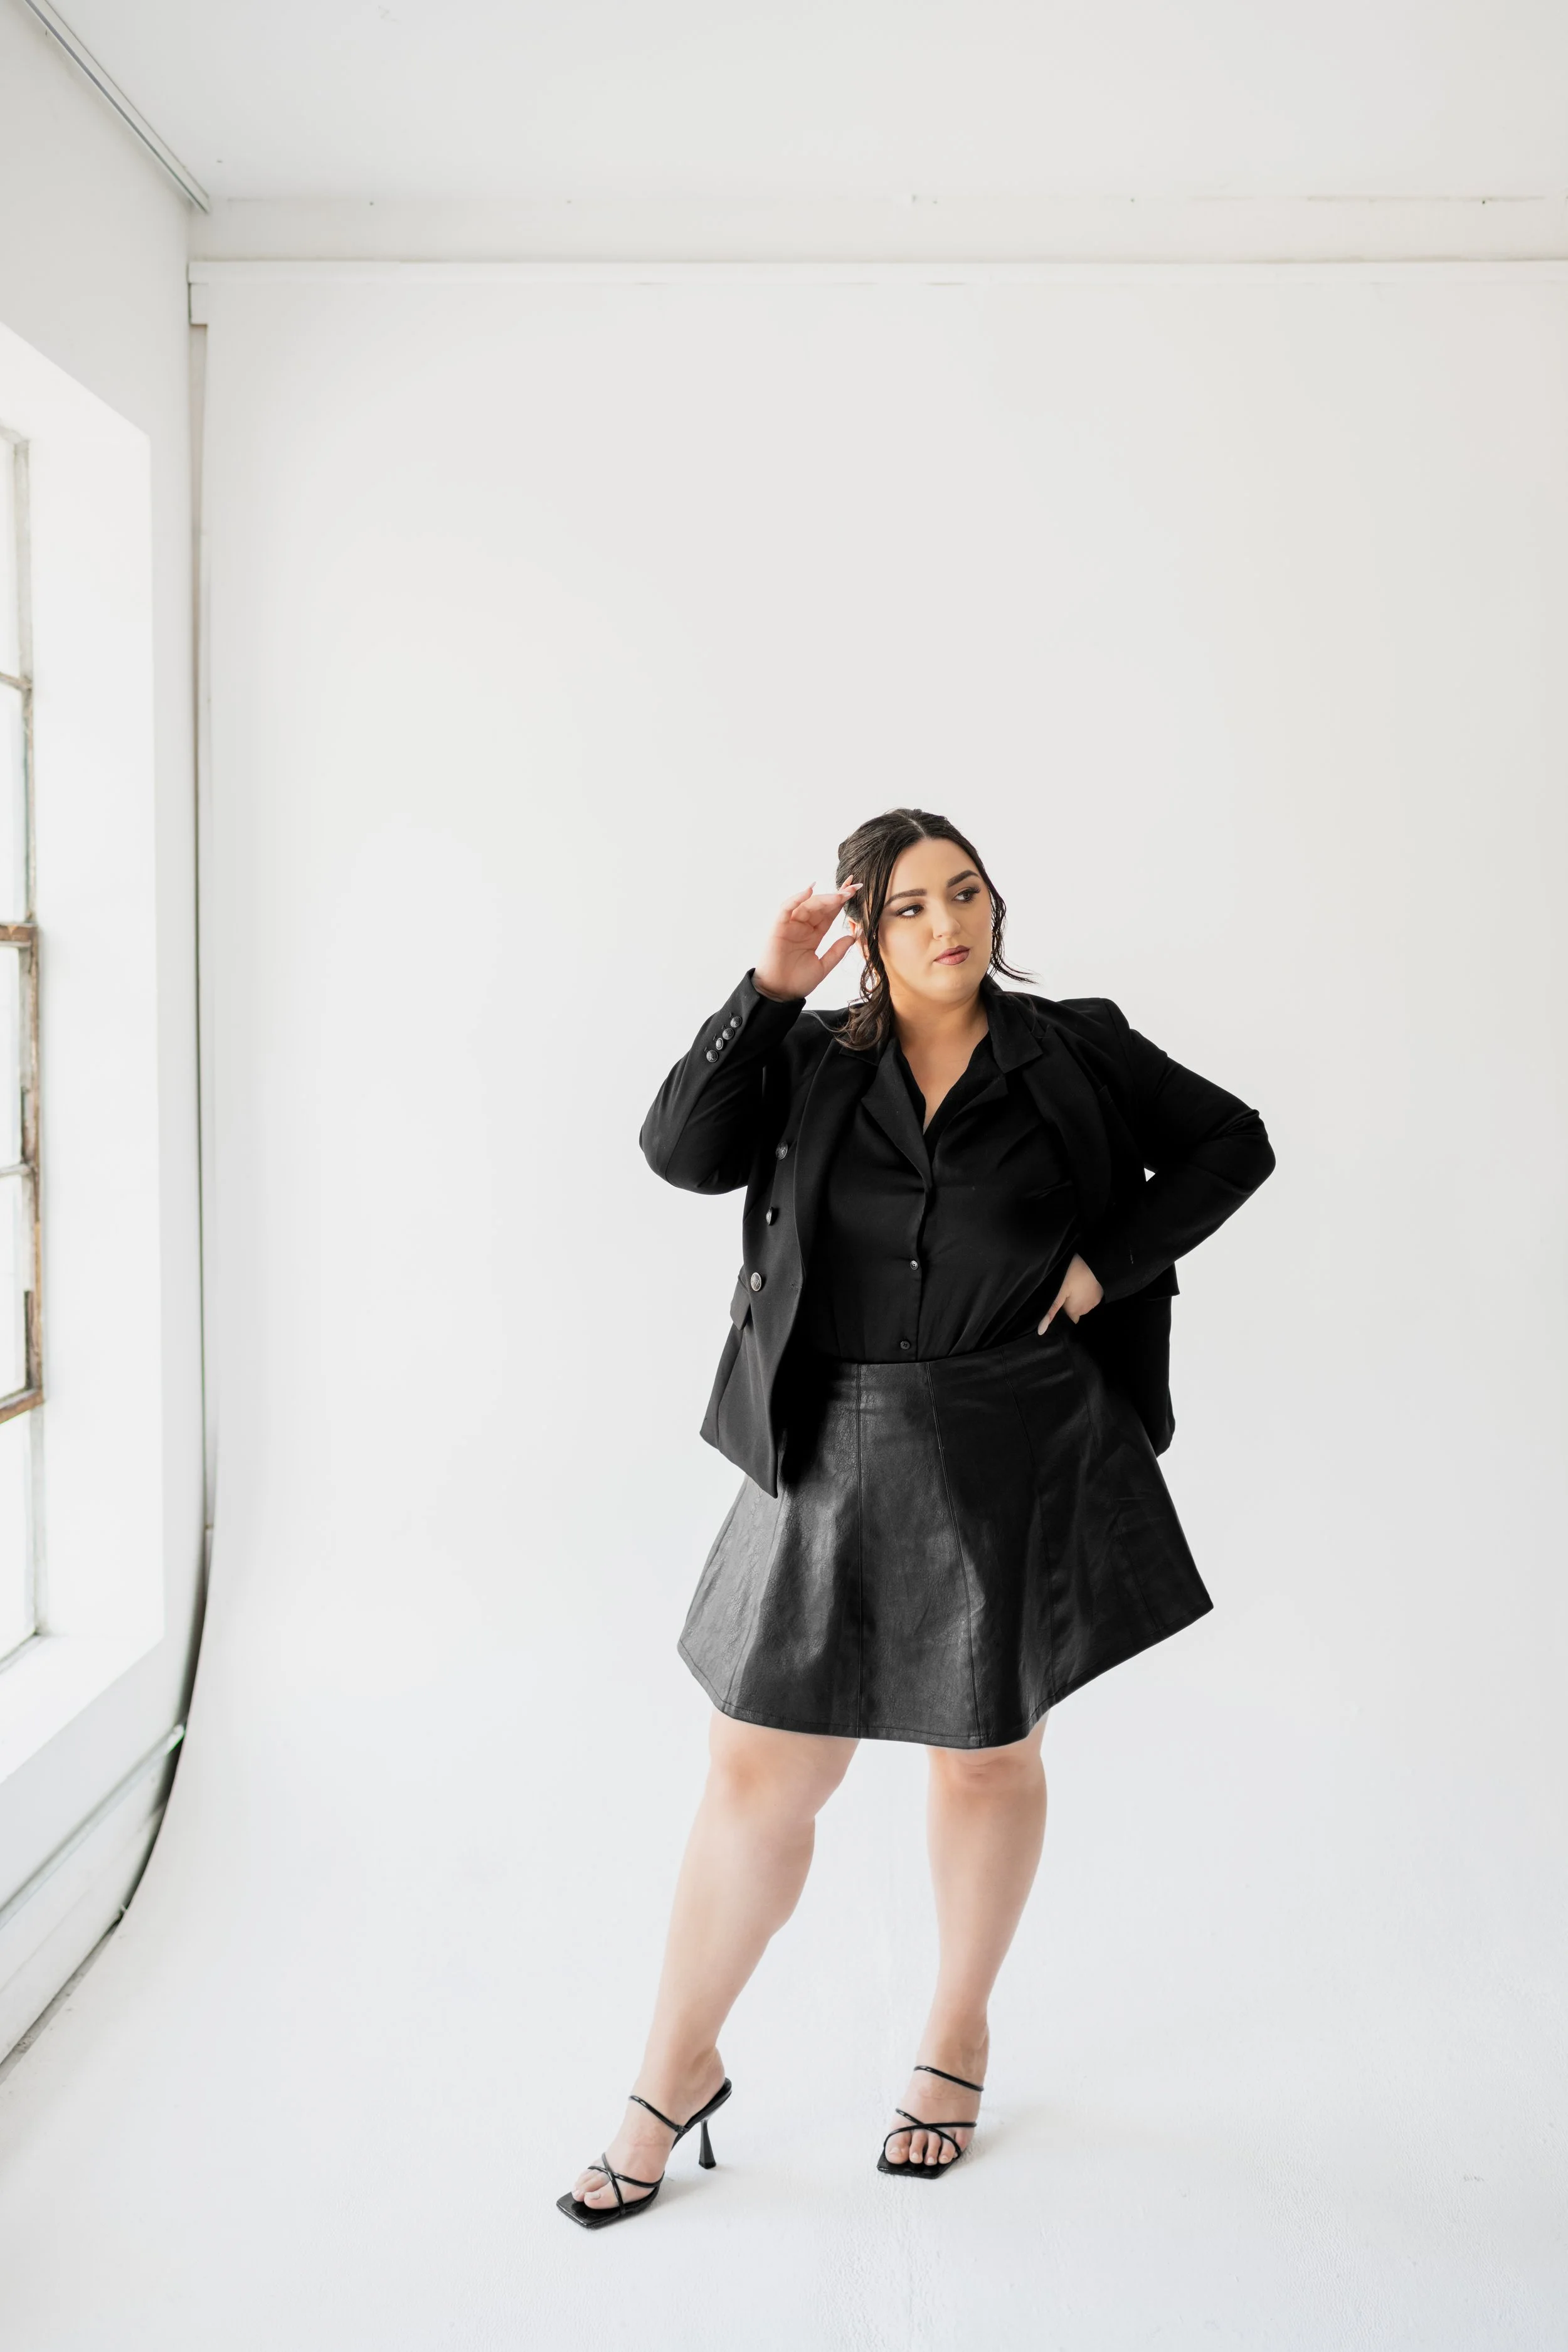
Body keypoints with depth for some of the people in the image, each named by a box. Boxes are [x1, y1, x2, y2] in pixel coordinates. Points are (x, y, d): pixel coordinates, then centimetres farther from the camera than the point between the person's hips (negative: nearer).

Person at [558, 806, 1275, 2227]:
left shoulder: (1076, 1050, 2)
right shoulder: (815, 1059, 4)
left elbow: (1231, 1145, 8)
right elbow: (684, 1152, -8)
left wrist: (1108, 1262, -3)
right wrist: (767, 993, -14)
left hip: (1015, 1466, 0)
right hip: (838, 1461, 1)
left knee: (988, 1751, 15)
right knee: (760, 1773, 4)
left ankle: (960, 2033, 39)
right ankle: (679, 2070, 24)